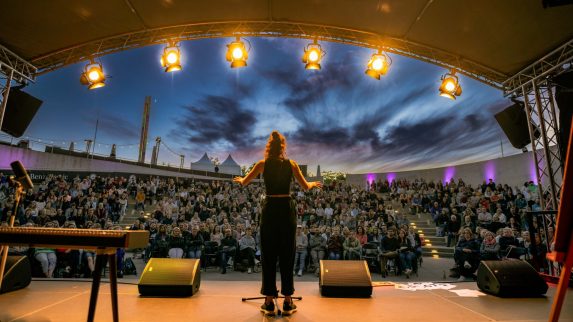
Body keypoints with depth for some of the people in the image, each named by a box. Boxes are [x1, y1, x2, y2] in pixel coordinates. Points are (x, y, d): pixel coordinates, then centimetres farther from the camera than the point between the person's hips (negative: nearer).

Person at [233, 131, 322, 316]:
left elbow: (243, 183, 11)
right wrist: (314, 184, 26)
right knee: (287, 256, 9)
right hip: (287, 209, 1)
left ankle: (269, 303, 15)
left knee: (268, 256, 8)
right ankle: (288, 303, 17)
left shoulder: (263, 164, 0)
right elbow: (306, 187, 4)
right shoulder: (291, 164, 0)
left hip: (269, 210, 0)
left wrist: (239, 179, 35)